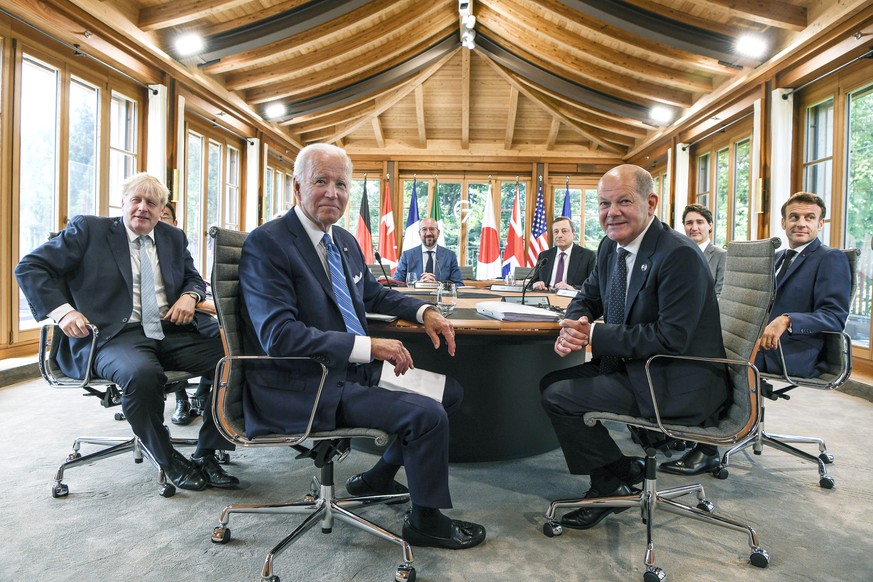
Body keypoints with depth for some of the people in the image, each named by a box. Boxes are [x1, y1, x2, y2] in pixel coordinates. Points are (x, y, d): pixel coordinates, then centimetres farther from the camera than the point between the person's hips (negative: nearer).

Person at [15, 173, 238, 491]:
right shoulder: (88, 229, 7)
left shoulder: (174, 238, 19)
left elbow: (194, 279, 29)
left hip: (171, 332, 4)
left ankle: (206, 455, -5)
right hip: (114, 334, -4)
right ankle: (168, 460, -12)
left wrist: (189, 296, 4)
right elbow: (29, 268, 5)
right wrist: (62, 310, -12)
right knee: (142, 372, -38)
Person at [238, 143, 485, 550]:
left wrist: (424, 311, 7)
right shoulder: (265, 244, -16)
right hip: (307, 388, -9)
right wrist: (368, 346, -28)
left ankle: (377, 479, 25)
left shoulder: (346, 241, 10)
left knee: (451, 392, 10)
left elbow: (372, 293, 26)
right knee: (428, 415, -19)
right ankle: (425, 522, 7)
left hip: (356, 368, 9)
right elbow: (279, 335, -25)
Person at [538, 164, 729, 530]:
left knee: (560, 397, -16)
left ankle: (618, 481, 6)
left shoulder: (679, 255, -22)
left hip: (677, 385, -9)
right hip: (632, 366, 9)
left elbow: (671, 338, -26)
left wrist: (595, 334, -22)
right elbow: (587, 298, 14)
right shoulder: (611, 246, 4)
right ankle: (608, 477, 14)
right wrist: (573, 328, -10)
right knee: (551, 383, 7)